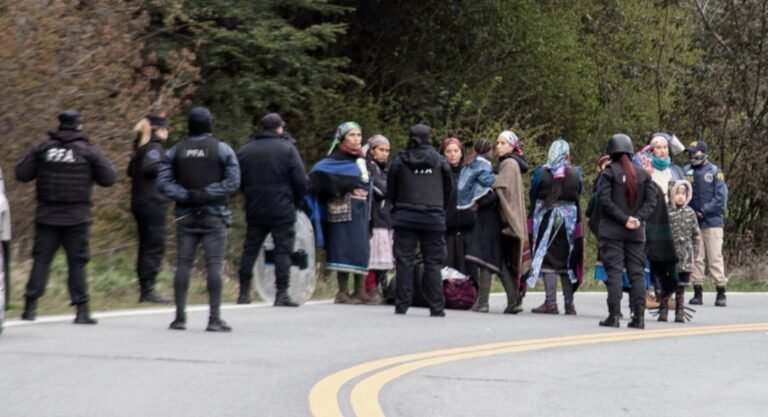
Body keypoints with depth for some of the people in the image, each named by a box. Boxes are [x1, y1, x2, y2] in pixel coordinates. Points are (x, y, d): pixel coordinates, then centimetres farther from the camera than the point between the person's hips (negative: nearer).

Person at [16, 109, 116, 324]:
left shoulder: (43, 148, 1)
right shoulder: (88, 151, -4)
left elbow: (22, 173, 2)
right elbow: (109, 178, -2)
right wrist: (99, 162, 16)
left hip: (47, 216, 2)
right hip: (76, 217, -2)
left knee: (41, 259, 5)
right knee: (77, 262, 2)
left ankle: (31, 305, -2)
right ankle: (81, 310, 1)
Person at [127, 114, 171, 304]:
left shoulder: (141, 148, 17)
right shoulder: (155, 147, -10)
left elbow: (131, 170, 21)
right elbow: (150, 167, -26)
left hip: (140, 202, 9)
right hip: (153, 202, -9)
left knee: (146, 245, 11)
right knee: (155, 245, -9)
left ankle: (144, 289, 12)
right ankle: (148, 289, -13)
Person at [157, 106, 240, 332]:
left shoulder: (175, 151, 6)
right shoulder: (222, 150, -2)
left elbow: (163, 182, -2)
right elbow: (233, 181, -11)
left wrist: (185, 195, -8)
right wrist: (207, 194, -12)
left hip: (186, 216, 3)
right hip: (214, 216, -3)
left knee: (183, 263, 5)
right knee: (214, 264, -4)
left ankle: (180, 317, 3)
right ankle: (214, 318, -8)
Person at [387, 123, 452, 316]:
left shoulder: (399, 161, 0)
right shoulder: (439, 161, 1)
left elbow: (391, 191, 7)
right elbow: (448, 189, 7)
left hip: (405, 218, 0)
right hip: (433, 219, 0)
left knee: (404, 261, 3)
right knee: (433, 263, 3)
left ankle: (402, 305, 0)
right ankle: (436, 307, -1)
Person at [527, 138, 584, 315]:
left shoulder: (541, 173, -8)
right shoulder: (575, 174, -2)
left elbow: (533, 195, 0)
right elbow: (577, 195, 6)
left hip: (546, 220, -3)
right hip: (569, 219, 3)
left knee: (548, 260, 0)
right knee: (566, 260, 11)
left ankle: (551, 302, -7)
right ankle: (569, 304, 13)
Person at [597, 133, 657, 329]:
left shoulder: (609, 172, -4)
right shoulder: (643, 174, 8)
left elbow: (605, 200, -13)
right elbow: (651, 200, 1)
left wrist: (624, 219, -11)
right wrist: (637, 218, -6)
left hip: (612, 230, -3)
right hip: (636, 232, 3)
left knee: (614, 271, -3)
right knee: (637, 272, 6)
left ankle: (614, 315, -7)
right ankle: (639, 316, 3)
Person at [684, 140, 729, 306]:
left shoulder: (715, 172, -1)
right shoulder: (686, 171, 7)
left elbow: (721, 198, -5)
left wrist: (704, 210, -9)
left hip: (712, 222, -3)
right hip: (692, 222, 3)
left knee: (715, 258, -3)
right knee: (695, 258, 4)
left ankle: (721, 292, 0)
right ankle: (697, 291, 9)